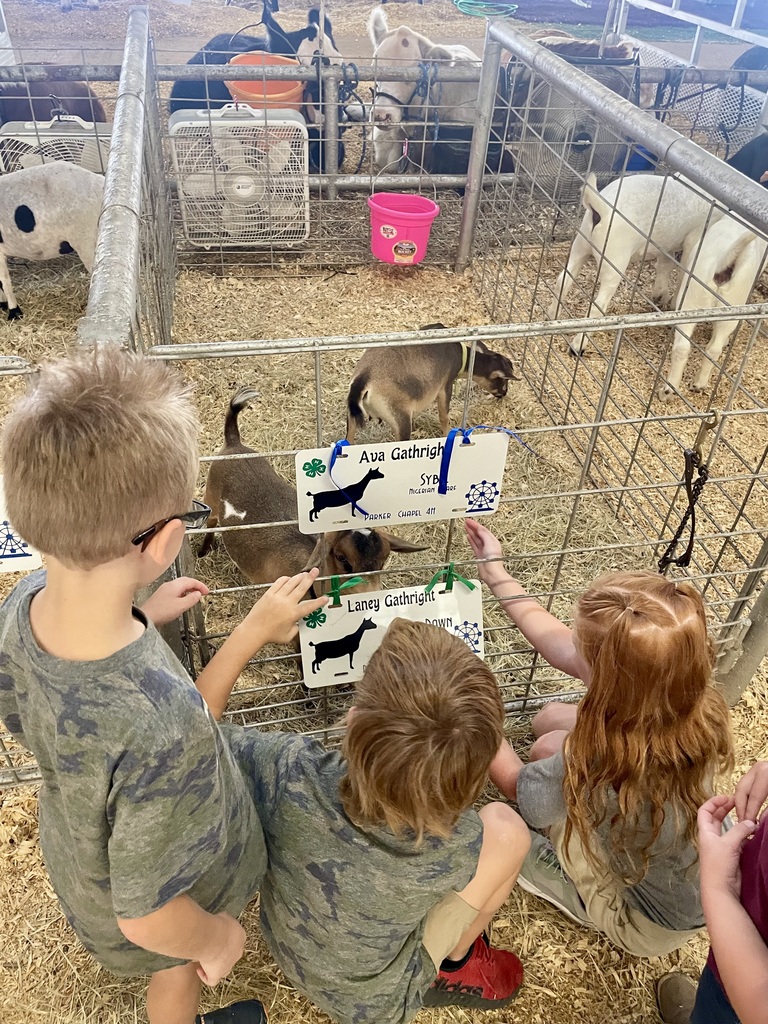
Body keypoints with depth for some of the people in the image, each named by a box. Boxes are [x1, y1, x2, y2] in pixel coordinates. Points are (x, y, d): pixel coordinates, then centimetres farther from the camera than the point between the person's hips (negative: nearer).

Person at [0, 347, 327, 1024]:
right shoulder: (165, 727, -50)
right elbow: (147, 913, -33)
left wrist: (138, 620, -9)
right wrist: (218, 938, -11)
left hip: (74, 848, 6)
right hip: (131, 904, -5)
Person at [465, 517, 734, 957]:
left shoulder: (597, 769, -44)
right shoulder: (694, 704, -27)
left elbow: (515, 784, -19)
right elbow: (561, 646, -12)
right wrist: (497, 574, -6)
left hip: (648, 925, -5)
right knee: (552, 718, 2)